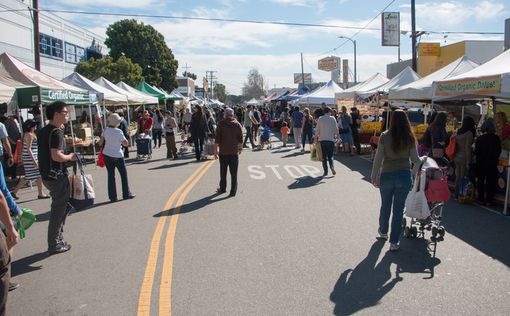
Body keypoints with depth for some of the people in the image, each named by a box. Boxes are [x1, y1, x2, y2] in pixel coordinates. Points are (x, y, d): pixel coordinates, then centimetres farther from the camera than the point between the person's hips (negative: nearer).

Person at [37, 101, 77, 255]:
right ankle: (54, 245, 10)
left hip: (47, 175, 10)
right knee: (59, 210, 1)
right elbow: (56, 156, -28)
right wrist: (70, 157, -11)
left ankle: (57, 239, 27)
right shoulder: (57, 132, -18)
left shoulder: (44, 131, 11)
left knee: (64, 205, 20)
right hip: (56, 176, -10)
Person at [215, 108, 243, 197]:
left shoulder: (221, 123, -5)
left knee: (223, 172, 13)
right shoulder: (237, 124, 1)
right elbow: (240, 139, 4)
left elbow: (217, 138, -6)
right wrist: (240, 148, 16)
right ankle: (233, 191, 3)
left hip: (223, 151, -1)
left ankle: (222, 188, 23)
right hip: (234, 152, 1)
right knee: (234, 173, 3)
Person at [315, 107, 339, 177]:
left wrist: (317, 135, 18)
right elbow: (336, 129, -1)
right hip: (331, 139, 0)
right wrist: (336, 136, 14)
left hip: (322, 139, 1)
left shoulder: (320, 119, 2)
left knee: (324, 156, 5)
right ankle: (331, 166, -16)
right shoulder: (332, 118, -1)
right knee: (330, 155, 10)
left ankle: (325, 171, 2)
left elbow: (317, 130, 2)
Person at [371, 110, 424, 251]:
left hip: (387, 175, 0)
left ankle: (383, 231, 41)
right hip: (404, 176, 0)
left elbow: (378, 158, -8)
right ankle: (394, 242, 12)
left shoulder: (385, 136, -9)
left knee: (385, 205, 20)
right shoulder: (410, 138, -6)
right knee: (399, 208, 7)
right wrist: (423, 160, 24)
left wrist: (374, 176, 3)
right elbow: (415, 159, 0)